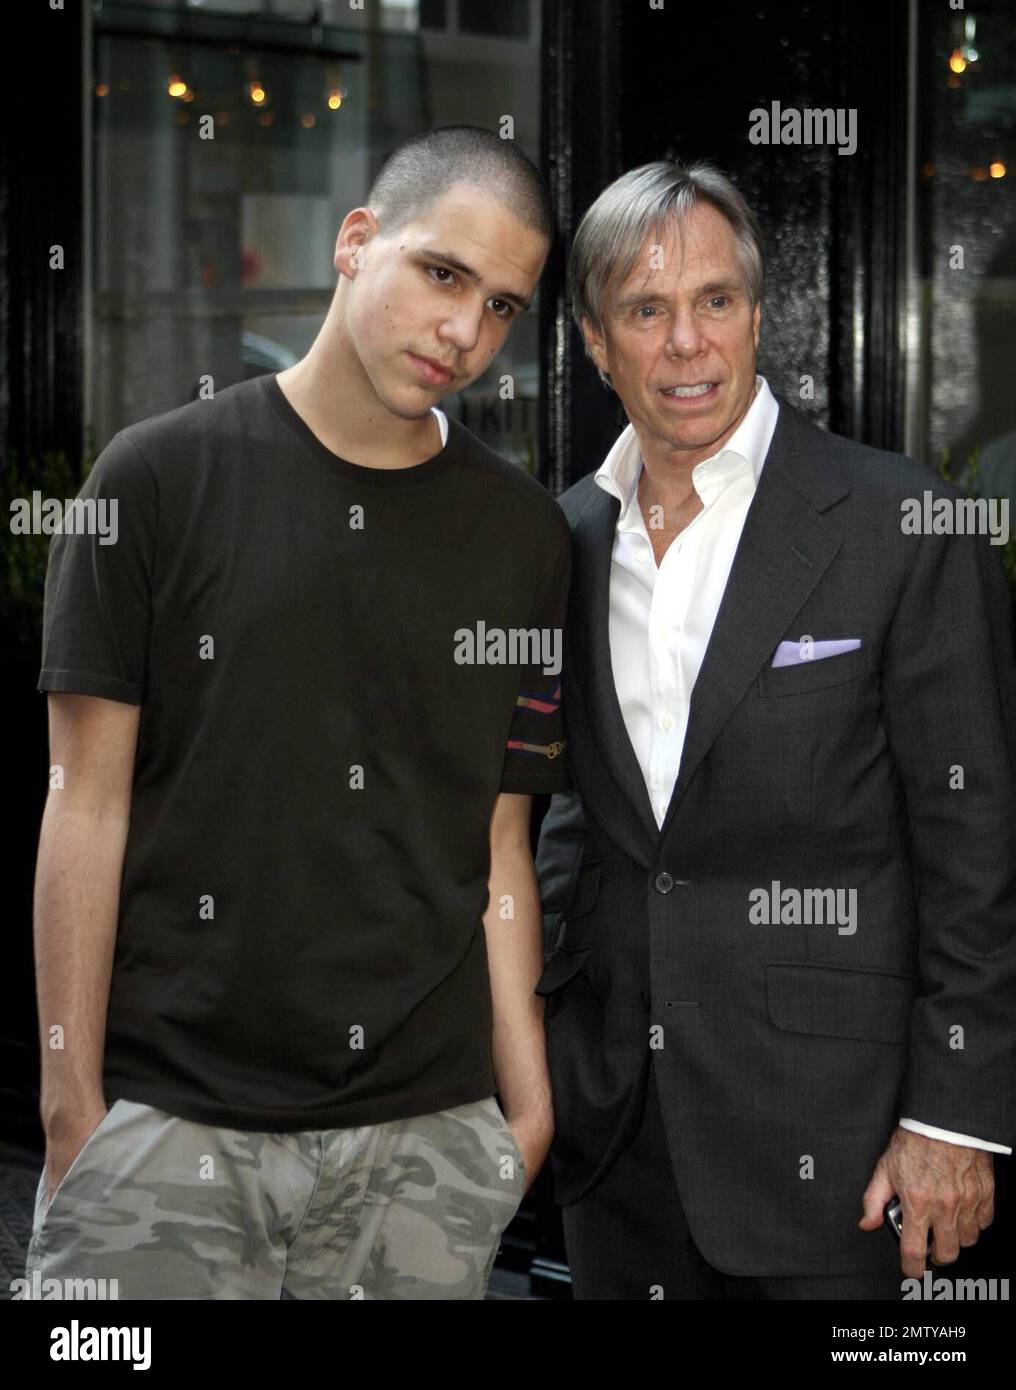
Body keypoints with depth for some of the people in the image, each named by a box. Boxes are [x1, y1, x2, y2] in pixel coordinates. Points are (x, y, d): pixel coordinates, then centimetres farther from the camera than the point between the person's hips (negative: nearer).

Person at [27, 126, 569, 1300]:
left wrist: (526, 1094, 0)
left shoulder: (524, 537, 7)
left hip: (425, 1134, 2)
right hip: (169, 1121, -2)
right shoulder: (160, 478, -1)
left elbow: (498, 842, 8)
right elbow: (87, 803, -1)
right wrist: (72, 1098, -5)